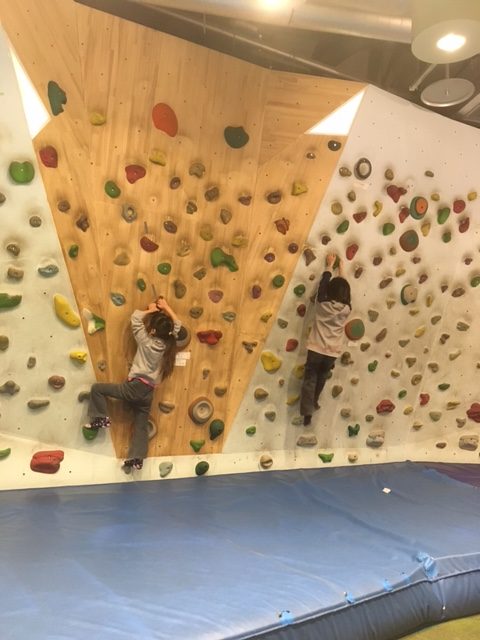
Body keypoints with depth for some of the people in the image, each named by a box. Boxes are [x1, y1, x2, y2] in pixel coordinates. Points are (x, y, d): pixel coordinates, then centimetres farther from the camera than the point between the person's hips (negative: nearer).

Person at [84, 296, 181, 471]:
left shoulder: (146, 341, -8)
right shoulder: (168, 344, 3)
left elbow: (135, 317, 0)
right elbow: (177, 324, 17)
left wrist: (150, 310, 11)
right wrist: (166, 308, 17)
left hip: (135, 387, -6)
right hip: (148, 393, 6)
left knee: (97, 388, 5)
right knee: (141, 427, 13)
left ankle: (100, 419, 3)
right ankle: (136, 459, 11)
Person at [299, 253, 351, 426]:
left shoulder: (322, 303, -9)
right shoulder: (346, 309, -5)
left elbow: (323, 282, 7)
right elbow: (345, 291, 13)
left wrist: (330, 265, 20)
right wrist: (341, 270, 24)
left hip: (315, 349, -2)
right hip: (332, 353, 2)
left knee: (310, 379, 7)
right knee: (321, 378, 24)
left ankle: (307, 411, 1)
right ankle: (313, 402, 41)